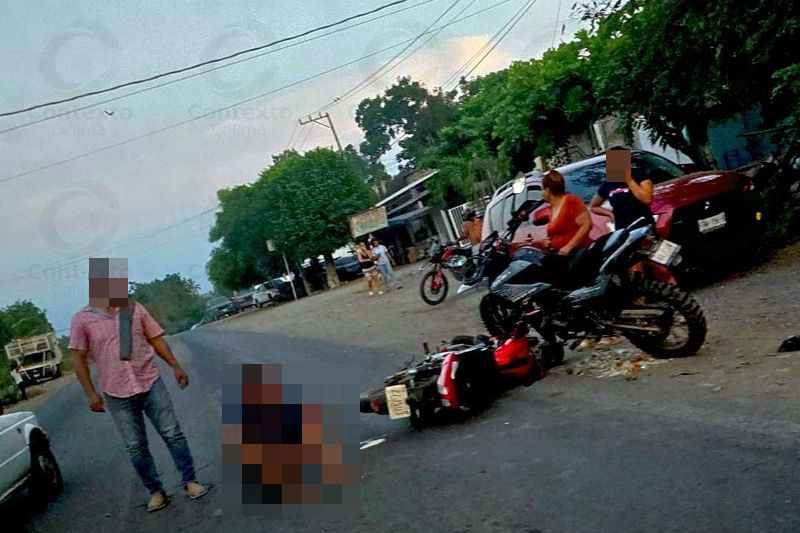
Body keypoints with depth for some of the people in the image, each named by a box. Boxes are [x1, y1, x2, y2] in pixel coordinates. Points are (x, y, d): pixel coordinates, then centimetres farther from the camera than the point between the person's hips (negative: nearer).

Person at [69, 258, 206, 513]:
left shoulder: (134, 309, 1)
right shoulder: (82, 319, -6)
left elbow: (156, 339, 7)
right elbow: (79, 358, -2)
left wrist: (176, 366, 0)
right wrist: (91, 393, -7)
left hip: (151, 384, 1)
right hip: (117, 394, -1)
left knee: (173, 434, 3)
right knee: (136, 447, 7)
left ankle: (190, 481, 15)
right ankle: (156, 491, 21)